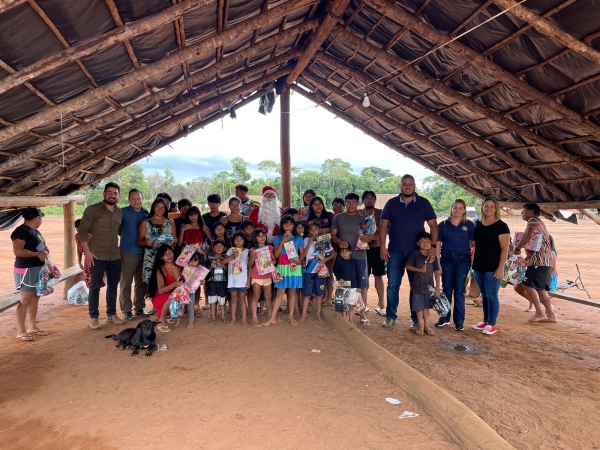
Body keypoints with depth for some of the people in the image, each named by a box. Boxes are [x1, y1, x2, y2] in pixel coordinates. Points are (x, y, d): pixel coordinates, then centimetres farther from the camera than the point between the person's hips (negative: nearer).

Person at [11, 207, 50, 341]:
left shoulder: (36, 231, 14)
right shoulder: (21, 231, -14)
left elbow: (43, 246, 24)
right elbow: (17, 251, -25)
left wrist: (45, 251, 2)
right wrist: (37, 254, -19)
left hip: (39, 268, 9)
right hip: (26, 270, -9)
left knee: (35, 299, 14)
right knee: (25, 300, -4)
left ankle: (32, 327, 24)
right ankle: (21, 331, 5)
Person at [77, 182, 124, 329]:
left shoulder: (120, 212, 8)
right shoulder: (92, 210, -6)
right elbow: (82, 231, -8)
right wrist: (87, 251, -13)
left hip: (115, 256, 5)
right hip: (97, 256, -5)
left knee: (113, 286, 12)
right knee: (95, 287, 4)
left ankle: (111, 314, 24)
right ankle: (93, 317, 14)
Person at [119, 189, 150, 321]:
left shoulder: (146, 214, 8)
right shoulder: (123, 212, -4)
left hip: (143, 253, 4)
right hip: (127, 253, -4)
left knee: (141, 283, 11)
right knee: (126, 283, 2)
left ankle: (139, 308, 22)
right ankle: (126, 310, 12)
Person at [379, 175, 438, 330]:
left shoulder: (423, 203, 2)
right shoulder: (391, 203, 4)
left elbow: (433, 225, 0)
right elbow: (383, 225, 4)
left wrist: (433, 246, -11)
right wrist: (382, 246, -5)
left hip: (417, 252, 0)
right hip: (395, 252, 1)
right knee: (392, 285, 5)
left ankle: (416, 319, 17)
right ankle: (390, 316, 18)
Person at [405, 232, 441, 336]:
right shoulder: (415, 254, -8)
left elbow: (437, 272, 1)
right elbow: (408, 266, -6)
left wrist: (437, 287, -2)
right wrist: (419, 270, -18)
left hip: (429, 286, 2)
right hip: (417, 286, -2)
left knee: (426, 306, 14)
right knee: (419, 307, 6)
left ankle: (427, 326, 24)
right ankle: (421, 326, 19)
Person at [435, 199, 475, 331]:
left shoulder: (469, 225, 3)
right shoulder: (443, 224, 4)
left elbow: (474, 242, 6)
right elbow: (438, 244, 3)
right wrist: (437, 263, -1)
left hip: (462, 260, -1)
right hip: (446, 259, 1)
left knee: (459, 290, 2)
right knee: (446, 289, 8)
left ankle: (459, 321, 13)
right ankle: (445, 318, 21)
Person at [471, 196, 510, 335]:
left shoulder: (501, 226, -8)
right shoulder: (478, 224, 9)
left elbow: (504, 249, -11)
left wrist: (500, 268, -17)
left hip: (493, 268, -6)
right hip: (478, 266, 6)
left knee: (492, 295, 1)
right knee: (484, 295, 14)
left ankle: (492, 324, 12)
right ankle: (485, 322, 24)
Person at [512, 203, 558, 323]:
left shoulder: (533, 221, -8)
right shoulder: (538, 222, 25)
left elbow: (528, 236, -28)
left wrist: (517, 248, -17)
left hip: (540, 260, -11)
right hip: (545, 260, 11)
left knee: (527, 284, -11)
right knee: (540, 288, 15)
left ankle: (539, 313, -10)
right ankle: (550, 314, 18)